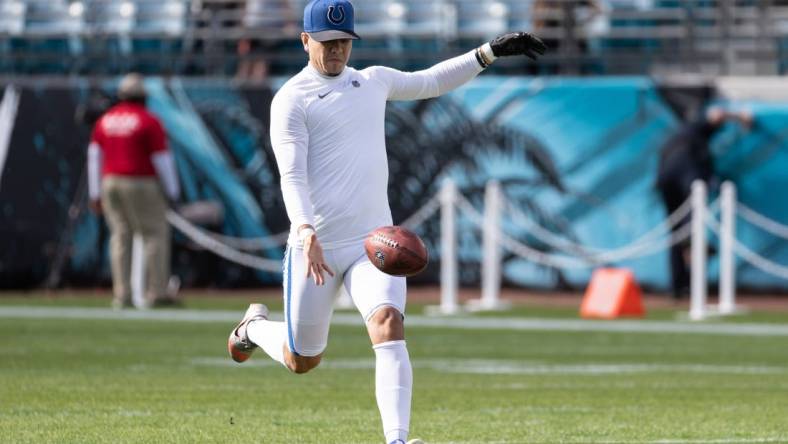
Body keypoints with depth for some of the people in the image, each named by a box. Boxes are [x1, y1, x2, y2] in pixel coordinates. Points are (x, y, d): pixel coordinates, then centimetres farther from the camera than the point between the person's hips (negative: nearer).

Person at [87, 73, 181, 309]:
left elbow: (94, 157, 7)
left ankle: (121, 295, 0)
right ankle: (156, 292, -4)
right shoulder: (149, 121, -7)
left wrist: (95, 194, 10)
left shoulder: (104, 120, 9)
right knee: (155, 234, 1)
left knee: (120, 236, 7)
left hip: (109, 183, 5)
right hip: (140, 184, -5)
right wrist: (172, 192, -2)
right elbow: (162, 158, -9)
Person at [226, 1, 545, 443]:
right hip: (316, 246, -3)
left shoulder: (373, 81, 15)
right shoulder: (292, 99, -4)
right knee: (302, 360, 8)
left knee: (388, 324, -24)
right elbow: (292, 177, -14)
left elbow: (432, 81, 31)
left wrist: (490, 52, 21)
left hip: (373, 241, 3)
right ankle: (255, 326, 44)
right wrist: (306, 233, -30)